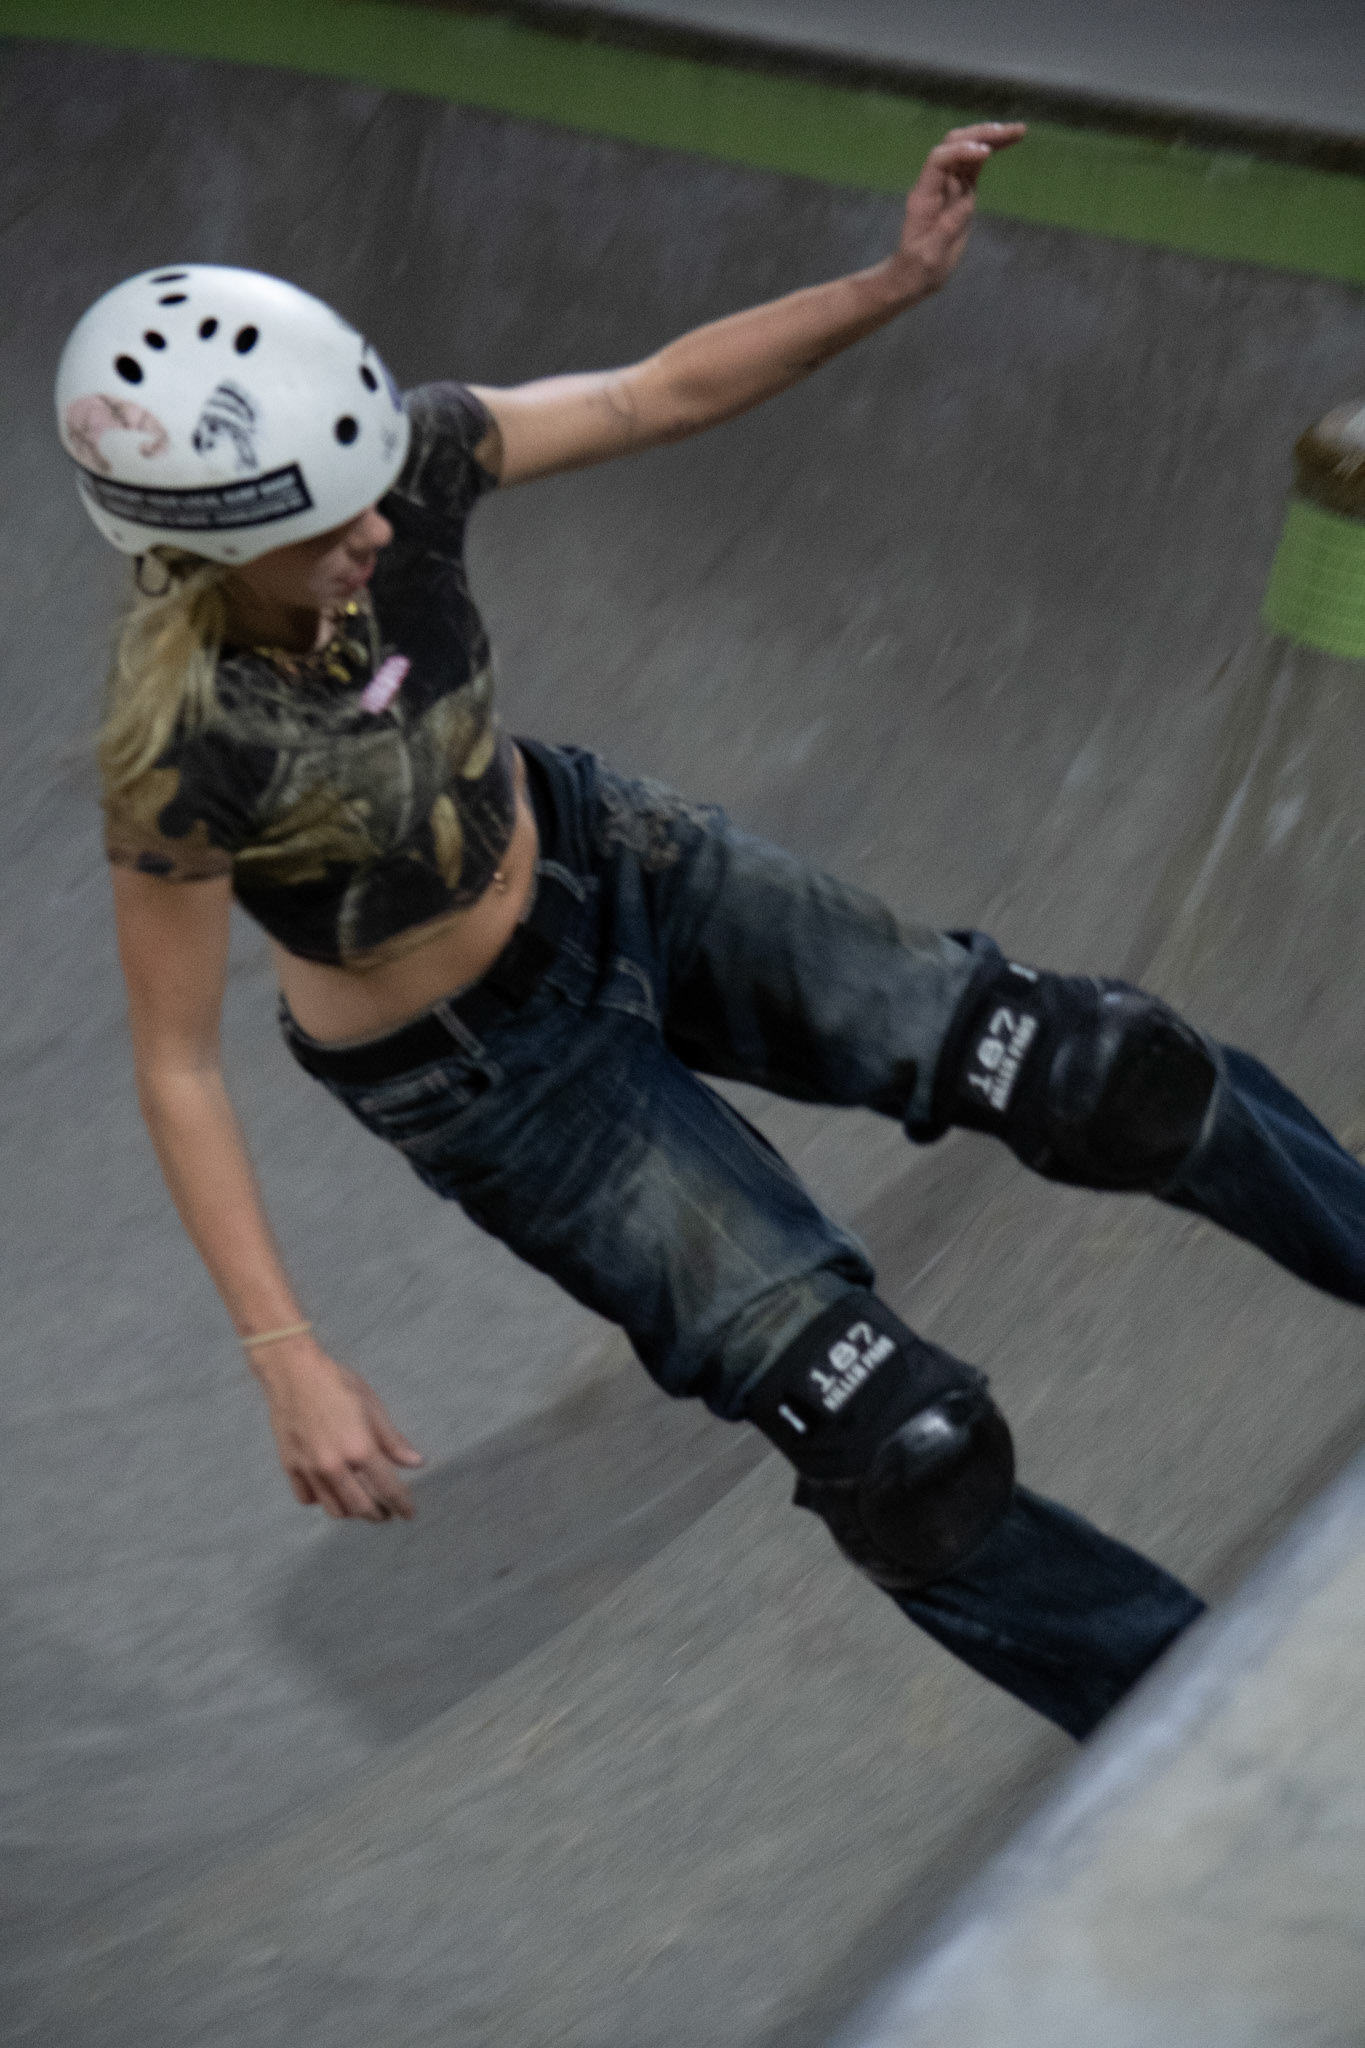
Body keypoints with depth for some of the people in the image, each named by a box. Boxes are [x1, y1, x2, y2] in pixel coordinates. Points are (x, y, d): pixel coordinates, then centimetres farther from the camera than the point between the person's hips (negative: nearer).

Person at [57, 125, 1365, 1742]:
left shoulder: (401, 457, -22)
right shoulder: (181, 753, -32)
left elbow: (661, 394, -11)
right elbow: (175, 1068, -21)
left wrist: (895, 282, -24)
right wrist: (289, 1365, -22)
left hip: (602, 866, 5)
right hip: (478, 1070, -5)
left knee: (1084, 1073, -6)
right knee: (900, 1451, -5)